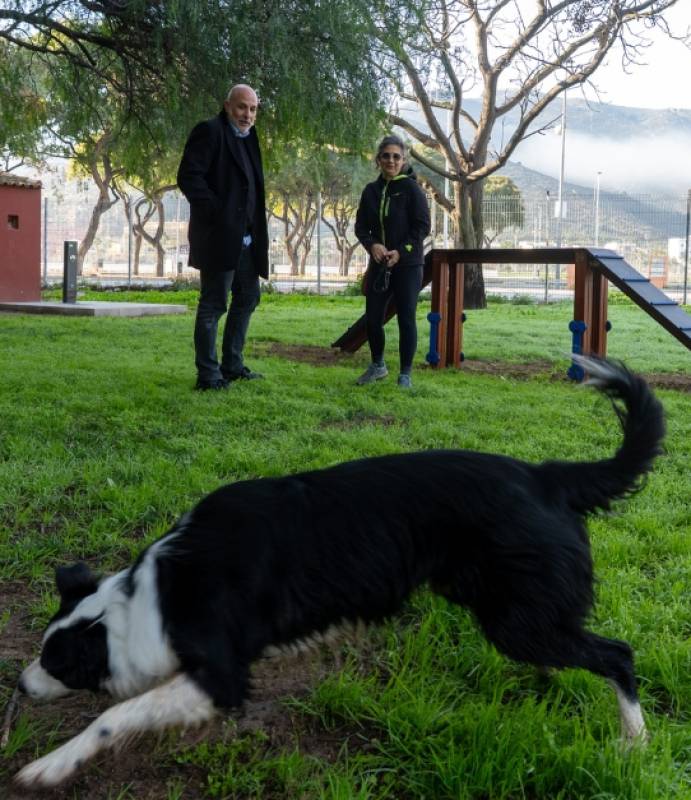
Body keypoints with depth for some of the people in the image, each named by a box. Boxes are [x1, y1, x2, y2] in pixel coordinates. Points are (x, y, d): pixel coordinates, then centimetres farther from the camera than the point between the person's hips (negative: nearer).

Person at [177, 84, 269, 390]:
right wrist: (217, 213, -19)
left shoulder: (247, 138, 18)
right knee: (213, 304, -4)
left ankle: (232, 366, 26)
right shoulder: (210, 131, -8)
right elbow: (188, 177, -17)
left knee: (248, 297, 15)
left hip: (245, 239, 9)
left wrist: (256, 230, 11)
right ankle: (208, 375, 2)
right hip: (219, 236, -9)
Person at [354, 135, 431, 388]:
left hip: (408, 265, -4)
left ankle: (405, 374, 10)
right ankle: (377, 365, 29)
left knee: (406, 319, -2)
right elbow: (361, 226, 9)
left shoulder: (411, 188, -6)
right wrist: (372, 245, -11)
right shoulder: (371, 190, 7)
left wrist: (401, 251, -17)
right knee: (372, 318, 6)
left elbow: (423, 226, -8)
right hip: (379, 265, 4)